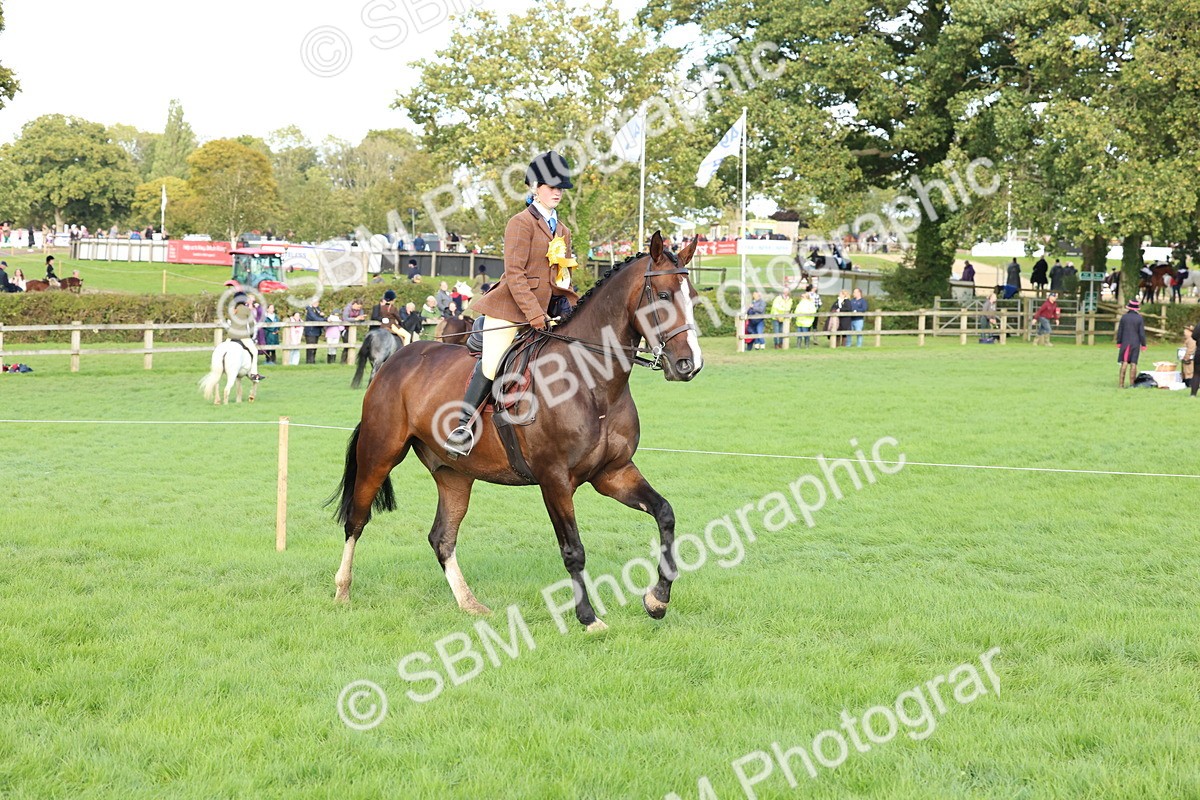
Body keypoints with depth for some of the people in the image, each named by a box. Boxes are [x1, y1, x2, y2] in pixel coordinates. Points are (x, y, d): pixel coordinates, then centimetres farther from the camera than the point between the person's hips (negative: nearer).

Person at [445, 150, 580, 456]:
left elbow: (563, 279, 24)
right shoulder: (521, 223, -6)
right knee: (492, 363, -16)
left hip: (544, 313, 8)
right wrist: (534, 314, -19)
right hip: (509, 307, -8)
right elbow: (514, 274, -14)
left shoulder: (562, 231, 18)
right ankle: (463, 426, -10)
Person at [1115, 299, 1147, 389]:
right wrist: (1143, 345, 2)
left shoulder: (1124, 317, -2)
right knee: (1133, 363, 3)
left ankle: (1121, 383, -3)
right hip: (1136, 343, -1)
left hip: (1125, 343, 1)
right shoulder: (1140, 318, -5)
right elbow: (1142, 332, -5)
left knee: (1124, 363, 3)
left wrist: (1118, 342, 11)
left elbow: (1120, 331, 2)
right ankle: (1132, 383, 2)